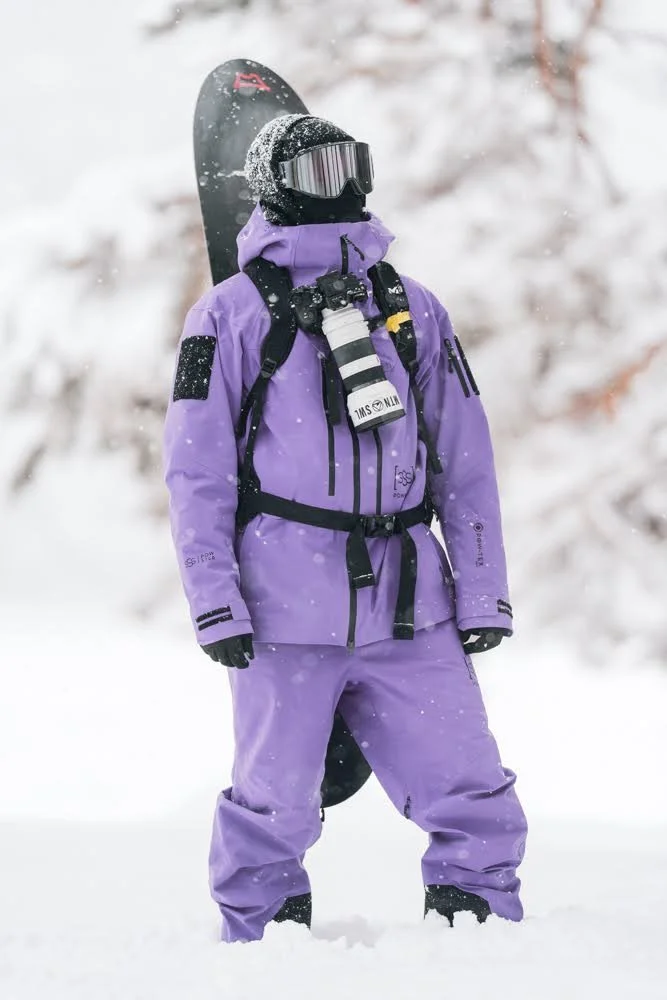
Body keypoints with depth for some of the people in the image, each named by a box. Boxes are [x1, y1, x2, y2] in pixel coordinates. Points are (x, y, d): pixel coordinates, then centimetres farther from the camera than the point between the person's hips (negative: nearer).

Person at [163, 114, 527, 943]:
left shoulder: (411, 308, 16)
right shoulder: (233, 313, 4)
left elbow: (464, 457, 16)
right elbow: (196, 465, 1)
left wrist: (482, 591, 9)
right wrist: (214, 600, -7)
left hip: (408, 605, 3)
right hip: (287, 607, -3)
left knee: (473, 795, 0)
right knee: (275, 809, 2)